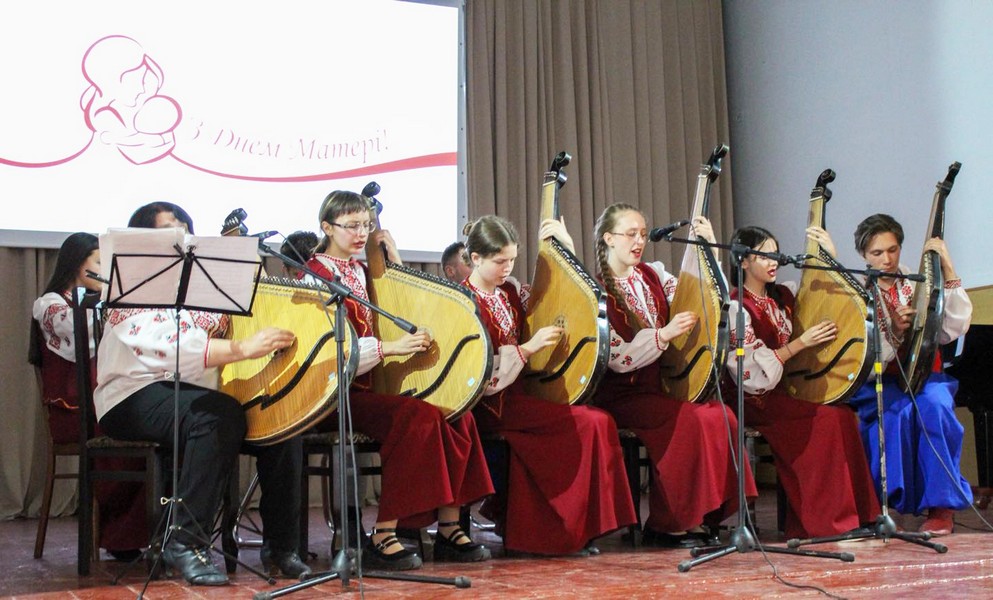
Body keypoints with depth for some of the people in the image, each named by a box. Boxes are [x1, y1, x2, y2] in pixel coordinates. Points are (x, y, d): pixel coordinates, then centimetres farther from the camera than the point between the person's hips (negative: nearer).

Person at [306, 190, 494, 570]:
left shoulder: (363, 271, 19)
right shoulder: (315, 274, -4)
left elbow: (401, 304, 26)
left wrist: (392, 255, 15)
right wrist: (390, 348, -27)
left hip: (377, 382, 7)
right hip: (341, 391, -7)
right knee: (420, 416, -31)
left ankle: (448, 528, -9)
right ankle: (382, 538, -27)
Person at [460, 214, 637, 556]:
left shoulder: (510, 290, 13)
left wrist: (567, 248, 15)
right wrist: (527, 348, -20)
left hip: (518, 390, 7)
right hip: (492, 402, -7)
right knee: (590, 422, -21)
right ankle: (574, 528, -10)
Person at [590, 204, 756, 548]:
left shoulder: (653, 275, 13)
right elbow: (617, 358, -13)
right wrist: (663, 335, -25)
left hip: (660, 384, 6)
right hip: (621, 394, -6)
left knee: (720, 416, -19)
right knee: (688, 421, -28)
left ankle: (700, 513, -7)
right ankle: (666, 525, -13)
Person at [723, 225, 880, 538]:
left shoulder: (783, 296, 13)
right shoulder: (736, 306, -8)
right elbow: (755, 371, -16)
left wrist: (830, 255, 9)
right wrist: (801, 342, -17)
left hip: (785, 392, 7)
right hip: (756, 400, -7)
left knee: (841, 414, -21)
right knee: (832, 417, -25)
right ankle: (827, 521, -18)